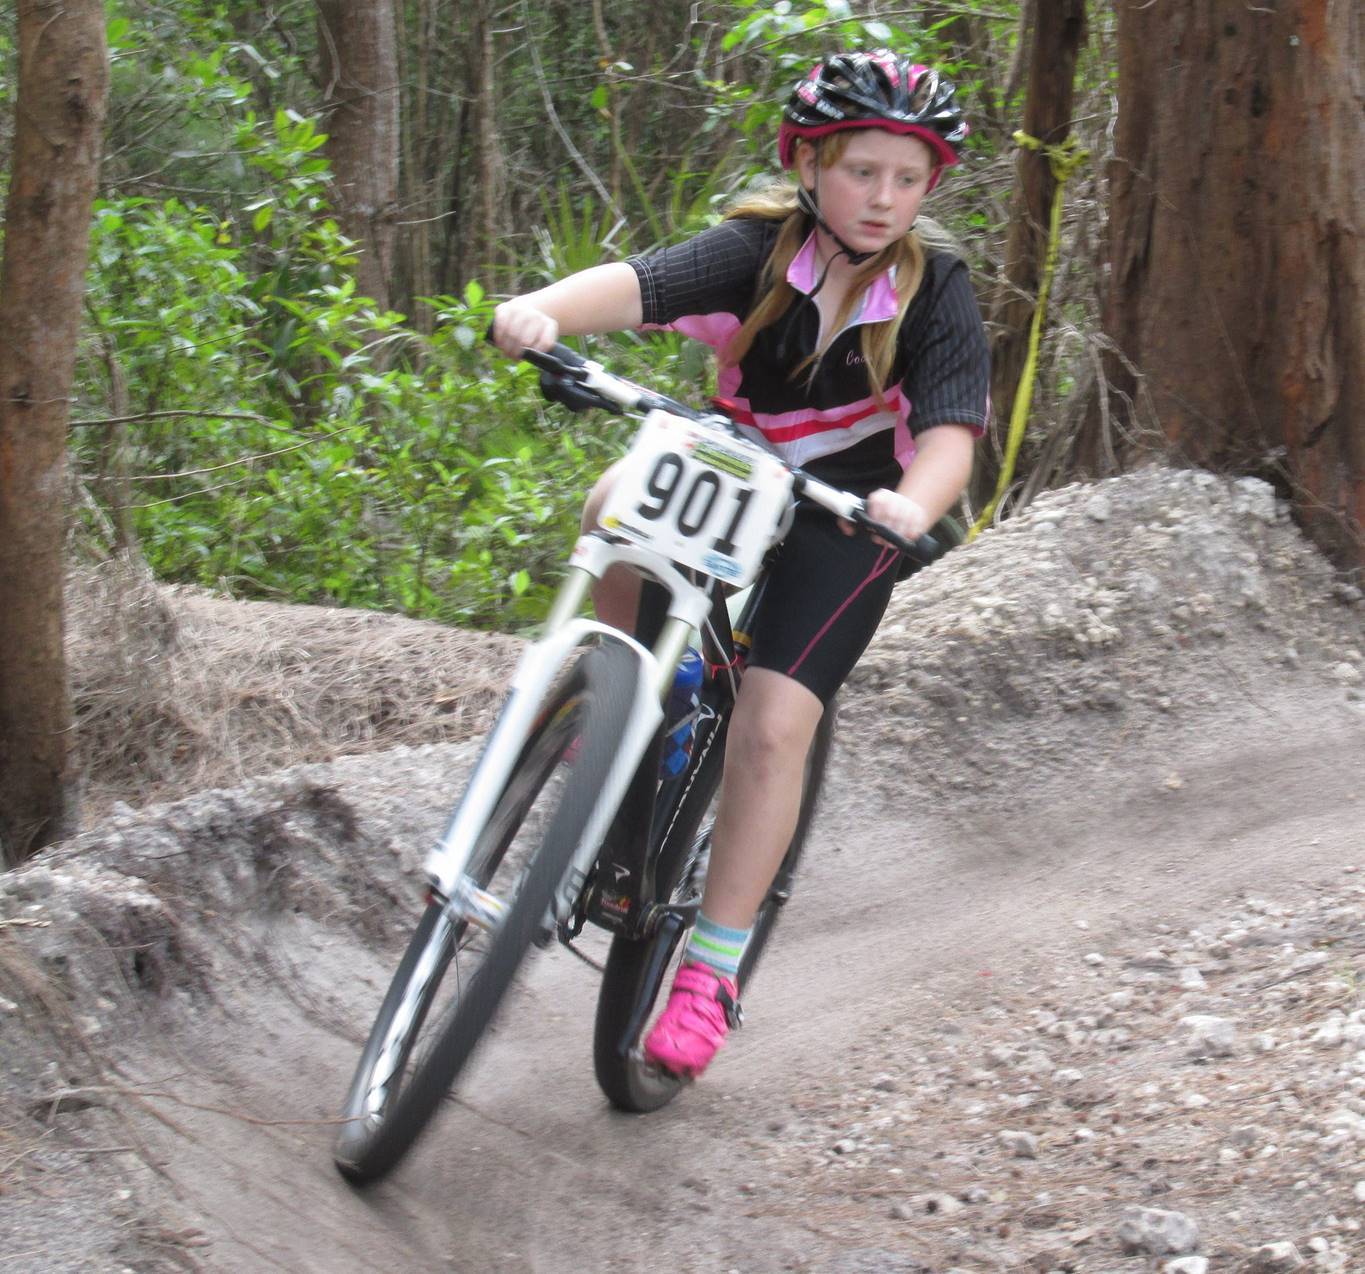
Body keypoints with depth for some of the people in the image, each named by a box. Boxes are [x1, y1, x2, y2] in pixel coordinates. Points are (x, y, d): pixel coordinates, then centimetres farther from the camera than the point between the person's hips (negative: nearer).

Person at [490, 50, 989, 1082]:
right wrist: (547, 310, -55)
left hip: (844, 515, -2)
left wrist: (916, 503, -51)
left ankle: (712, 970, -8)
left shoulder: (935, 293, -15)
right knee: (619, 507, -30)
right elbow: (643, 284, -33)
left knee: (772, 726, -17)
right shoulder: (764, 250, -15)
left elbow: (951, 429, -27)